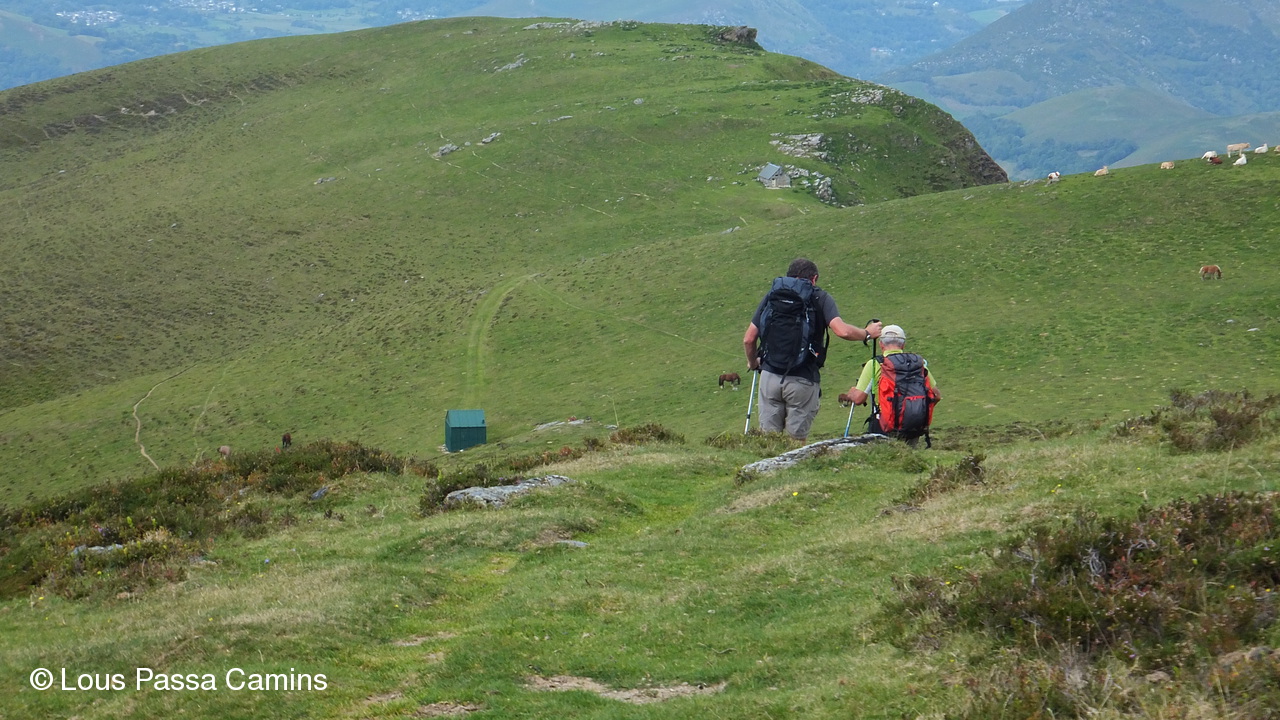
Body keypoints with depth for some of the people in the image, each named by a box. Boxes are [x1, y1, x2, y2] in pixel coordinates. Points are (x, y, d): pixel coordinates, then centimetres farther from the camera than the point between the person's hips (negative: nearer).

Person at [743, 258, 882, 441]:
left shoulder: (772, 295, 10)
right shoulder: (820, 298, 2)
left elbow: (749, 339, 8)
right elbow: (842, 331, -13)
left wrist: (752, 362, 28)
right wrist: (867, 333, 6)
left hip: (770, 376, 2)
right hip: (803, 379, -2)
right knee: (797, 439, 7)